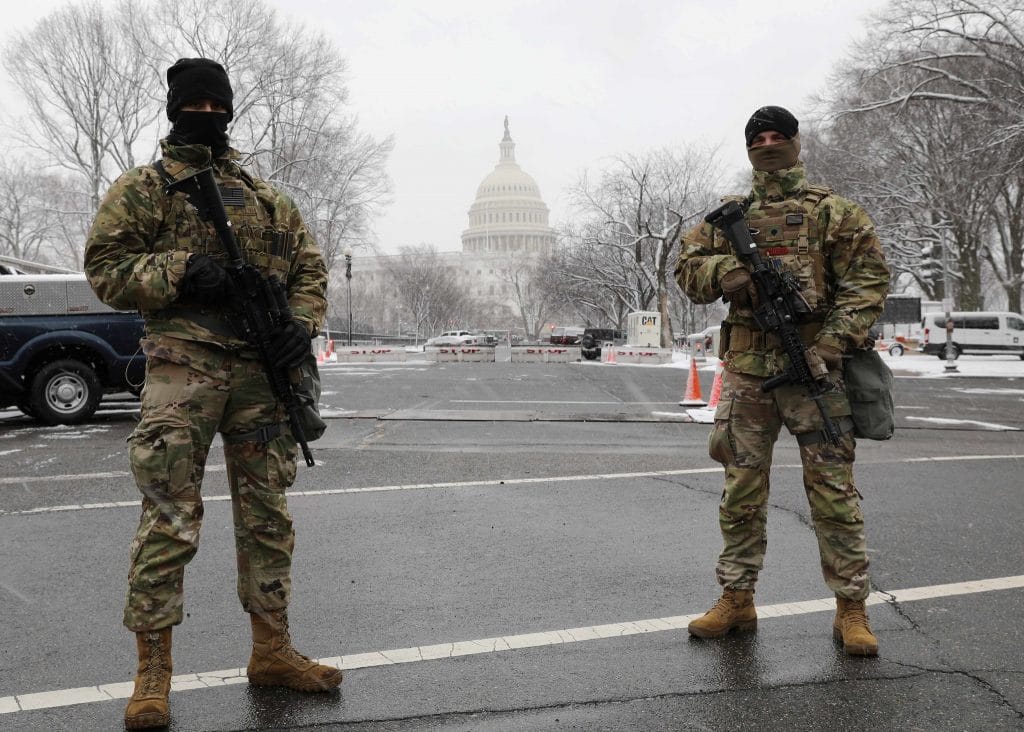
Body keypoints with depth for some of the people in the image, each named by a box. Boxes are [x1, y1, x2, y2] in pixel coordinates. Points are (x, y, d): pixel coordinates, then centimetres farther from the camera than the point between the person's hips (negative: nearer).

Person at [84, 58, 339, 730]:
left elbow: (309, 268, 18)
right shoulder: (141, 189, 7)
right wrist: (182, 269, -16)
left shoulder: (267, 198, 18)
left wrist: (302, 323, -2)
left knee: (267, 516, 9)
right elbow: (107, 269, 0)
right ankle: (153, 670, 3)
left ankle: (272, 650, 20)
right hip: (183, 367, -4)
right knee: (170, 519, -6)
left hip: (262, 369, 4)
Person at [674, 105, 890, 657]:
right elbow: (687, 266, 12)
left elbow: (868, 280, -3)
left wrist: (830, 345, -15)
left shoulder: (831, 212, 3)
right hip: (746, 374, 3)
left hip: (814, 369, -3)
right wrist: (726, 269, -11)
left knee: (833, 492, -1)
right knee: (741, 492, 9)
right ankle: (736, 599, 19)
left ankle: (851, 607, 8)